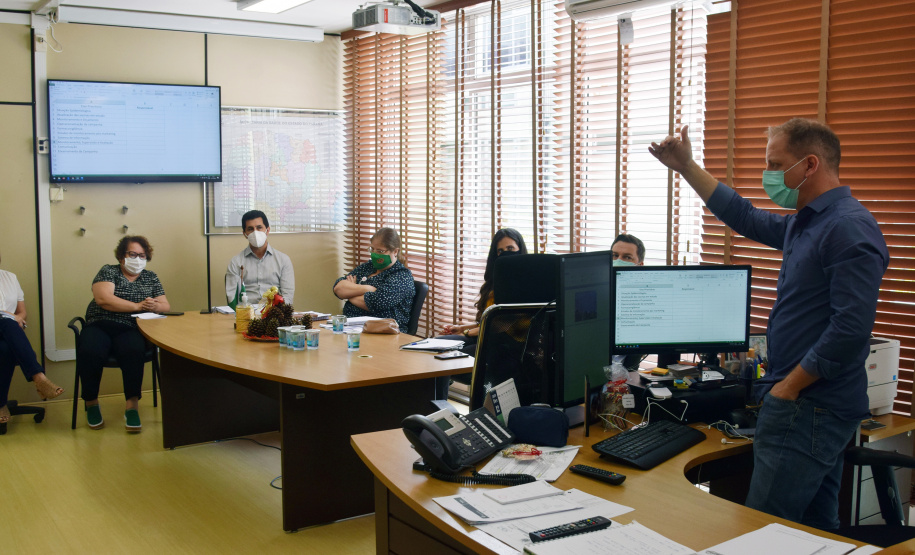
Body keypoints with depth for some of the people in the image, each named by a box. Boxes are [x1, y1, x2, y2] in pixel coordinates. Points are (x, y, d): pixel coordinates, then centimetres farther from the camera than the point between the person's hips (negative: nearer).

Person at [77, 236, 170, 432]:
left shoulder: (151, 278, 19)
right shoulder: (108, 271, 9)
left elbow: (166, 306, 13)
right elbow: (103, 299, -8)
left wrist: (155, 306, -12)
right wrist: (138, 306, -13)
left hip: (131, 330, 1)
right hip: (100, 326, -1)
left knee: (132, 352, -36)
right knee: (90, 353, -34)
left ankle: (132, 407, -26)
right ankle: (91, 404, -9)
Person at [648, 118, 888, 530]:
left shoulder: (849, 229, -17)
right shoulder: (804, 224, 14)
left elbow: (851, 327, -24)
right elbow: (747, 220, 28)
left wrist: (787, 388, -18)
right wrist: (686, 168, 26)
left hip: (809, 407, -10)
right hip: (809, 406, 10)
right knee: (816, 530, 16)